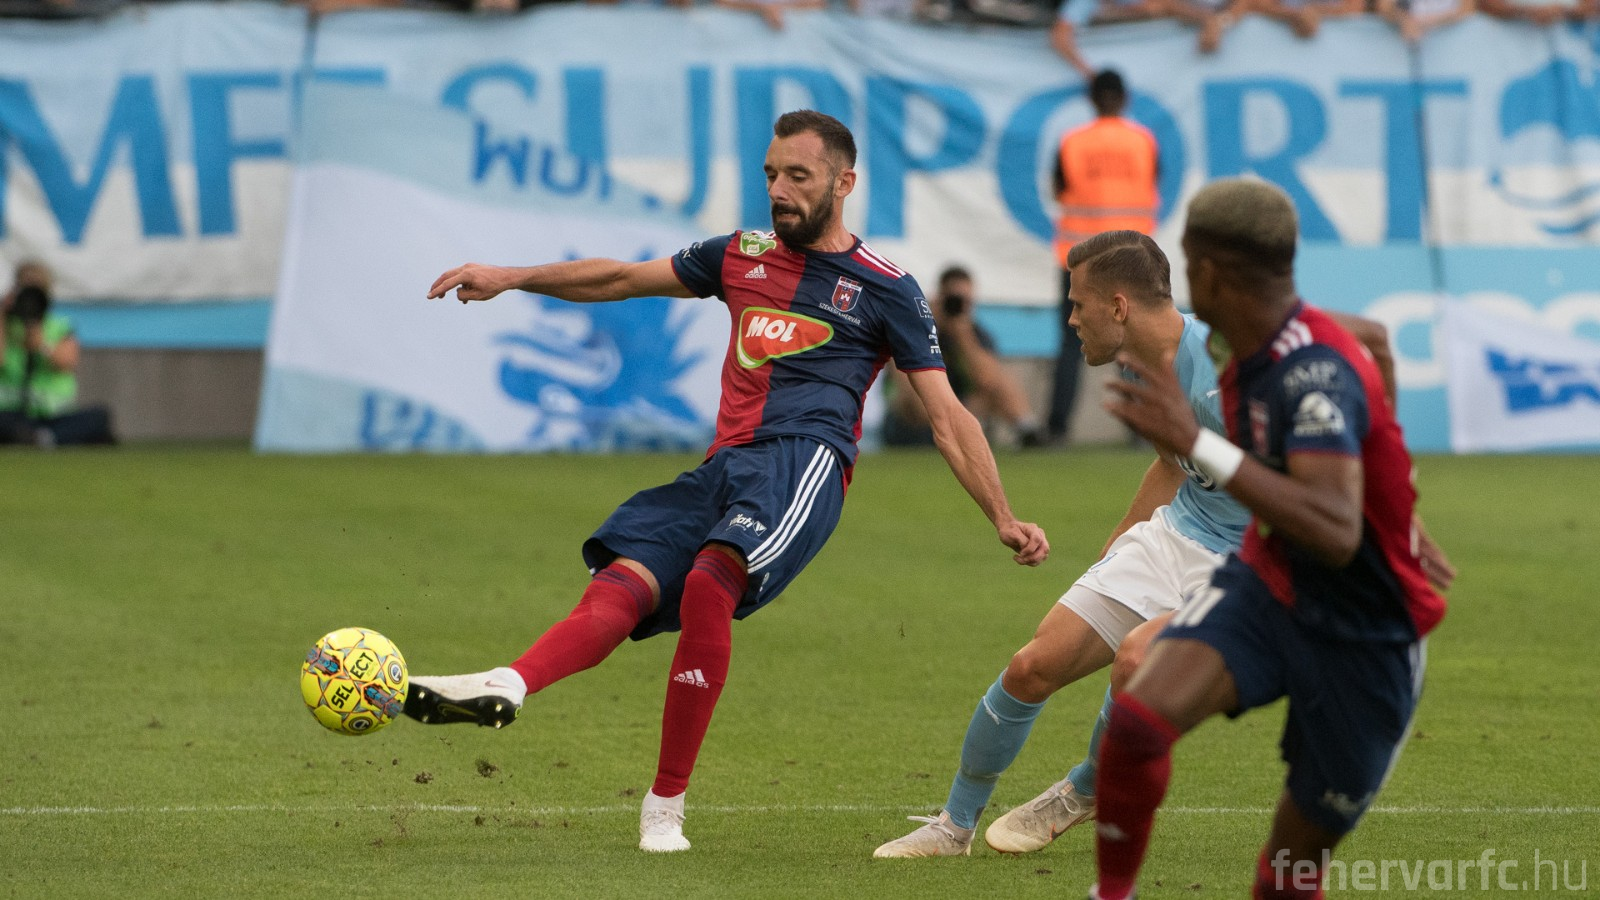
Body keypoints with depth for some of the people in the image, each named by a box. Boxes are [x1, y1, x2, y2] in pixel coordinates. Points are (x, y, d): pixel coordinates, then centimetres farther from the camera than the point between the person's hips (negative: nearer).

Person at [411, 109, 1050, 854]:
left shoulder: (886, 289, 9)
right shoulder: (743, 257, 23)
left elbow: (948, 417, 8)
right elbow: (624, 278, 30)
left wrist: (1005, 521, 1)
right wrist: (512, 278, 25)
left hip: (803, 460, -5)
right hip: (723, 467, 6)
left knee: (709, 583, -31)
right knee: (620, 586, -20)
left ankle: (666, 806, -25)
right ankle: (505, 688, -46)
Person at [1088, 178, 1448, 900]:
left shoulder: (1315, 375, -29)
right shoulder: (1253, 357, -4)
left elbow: (1335, 534, -44)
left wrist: (1196, 443, -46)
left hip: (1364, 642, -6)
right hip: (1268, 589, 6)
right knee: (1137, 719, -22)